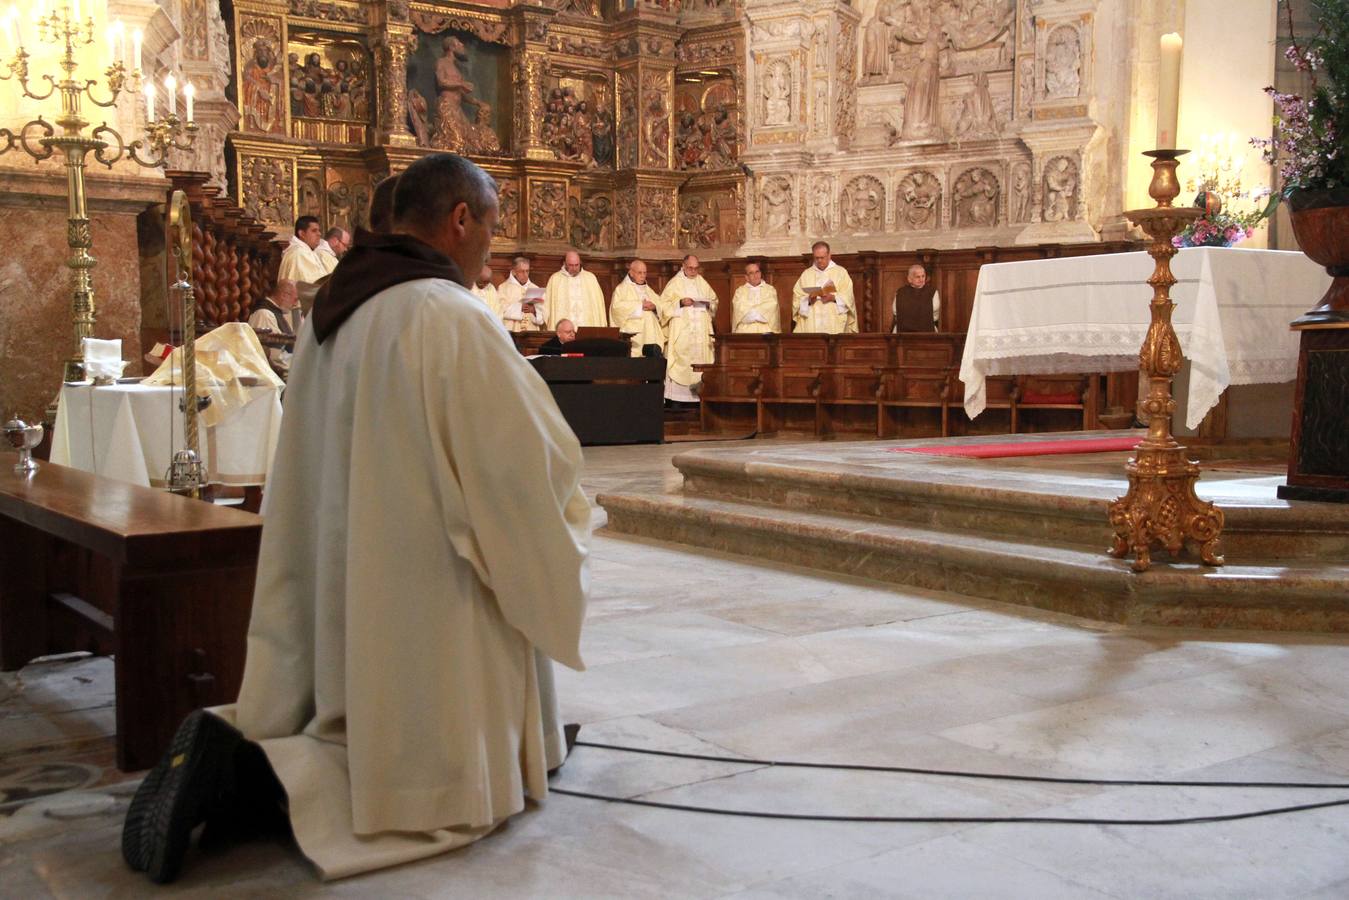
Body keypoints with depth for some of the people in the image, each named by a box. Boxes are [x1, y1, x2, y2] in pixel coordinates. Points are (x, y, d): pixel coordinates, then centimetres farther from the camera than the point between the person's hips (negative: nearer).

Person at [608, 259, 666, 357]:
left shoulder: (648, 289, 26)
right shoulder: (622, 288, 7)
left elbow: (662, 307, 17)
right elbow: (617, 306, -12)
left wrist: (655, 306, -6)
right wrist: (639, 305, -12)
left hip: (652, 336, 6)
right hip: (633, 335, -5)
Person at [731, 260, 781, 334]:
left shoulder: (770, 289, 17)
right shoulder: (740, 291, 16)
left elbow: (771, 308, -1)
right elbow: (739, 310, -1)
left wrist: (750, 311, -2)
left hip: (765, 330, 1)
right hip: (745, 330, -1)